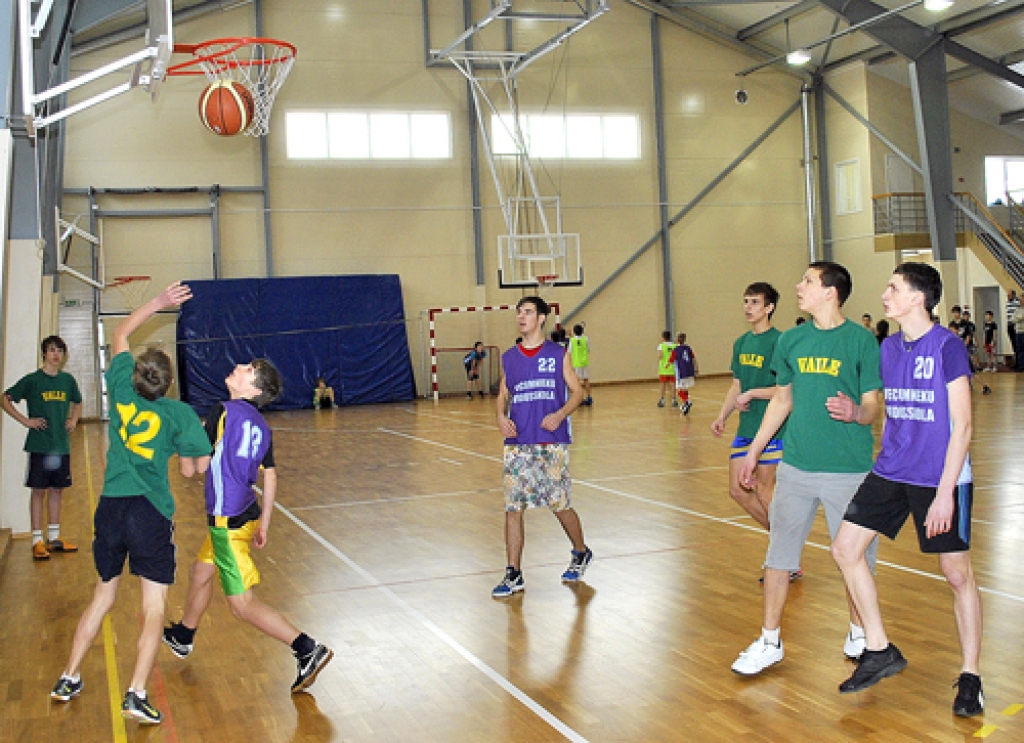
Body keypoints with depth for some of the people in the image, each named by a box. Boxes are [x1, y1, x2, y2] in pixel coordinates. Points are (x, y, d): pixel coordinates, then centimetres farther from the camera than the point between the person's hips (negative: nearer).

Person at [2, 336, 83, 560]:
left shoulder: (68, 380, 8)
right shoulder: (32, 380, -6)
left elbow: (77, 403, 25)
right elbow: (5, 400, -4)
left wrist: (73, 420, 8)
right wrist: (26, 421, -10)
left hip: (62, 445, 5)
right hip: (40, 445, -5)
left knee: (57, 490, 11)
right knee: (39, 491, 0)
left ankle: (54, 537, 21)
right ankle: (37, 541, 5)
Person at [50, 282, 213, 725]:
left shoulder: (121, 390, 4)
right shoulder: (179, 414, -5)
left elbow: (120, 336, 19)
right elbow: (196, 467, -3)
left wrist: (156, 304, 17)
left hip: (110, 506, 4)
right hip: (150, 511, -4)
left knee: (103, 596, 22)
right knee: (154, 607, 2)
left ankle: (68, 679, 29)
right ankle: (137, 695, -7)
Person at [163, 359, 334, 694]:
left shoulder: (225, 412, -16)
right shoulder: (261, 426, 5)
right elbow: (270, 478, 9)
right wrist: (263, 525, 17)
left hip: (228, 521, -9)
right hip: (246, 515, 9)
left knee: (243, 605, -4)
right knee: (200, 573, 29)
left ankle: (308, 650, -7)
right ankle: (183, 637, 51)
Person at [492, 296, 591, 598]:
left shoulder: (559, 354, 1)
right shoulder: (508, 358, 9)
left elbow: (577, 392, 3)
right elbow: (503, 396, 15)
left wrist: (560, 415, -14)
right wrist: (501, 417, -6)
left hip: (552, 443, -2)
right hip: (517, 445, 3)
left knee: (561, 506, 5)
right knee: (512, 509, -2)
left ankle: (581, 553, 31)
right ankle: (514, 575, 6)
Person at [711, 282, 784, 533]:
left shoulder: (777, 341, -13)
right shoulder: (741, 342, 11)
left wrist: (751, 394, -16)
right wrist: (721, 417, 9)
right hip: (746, 427, 8)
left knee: (764, 489, -1)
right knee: (737, 489, 9)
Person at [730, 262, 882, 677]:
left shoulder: (861, 341, -6)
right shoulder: (792, 340, 7)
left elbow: (873, 406, -5)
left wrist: (855, 412, -28)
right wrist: (754, 451, 19)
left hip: (849, 469, -4)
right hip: (796, 467, 4)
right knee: (779, 552, 6)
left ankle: (858, 632, 32)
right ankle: (770, 642, 17)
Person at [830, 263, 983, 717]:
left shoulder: (948, 347, -12)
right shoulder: (888, 348, 7)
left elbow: (962, 426, -14)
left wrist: (945, 493, -18)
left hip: (941, 479, -6)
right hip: (891, 472, 7)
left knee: (957, 574, 3)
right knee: (845, 548, -1)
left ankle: (970, 676, 20)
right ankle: (880, 651, 13)